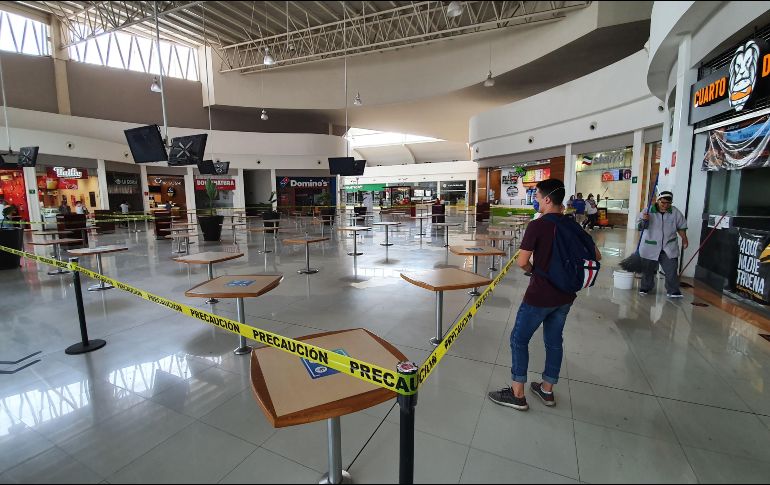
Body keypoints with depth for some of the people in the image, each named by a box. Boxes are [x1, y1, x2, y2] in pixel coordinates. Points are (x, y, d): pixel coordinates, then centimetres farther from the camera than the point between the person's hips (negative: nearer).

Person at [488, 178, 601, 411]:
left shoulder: (537, 225, -17)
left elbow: (522, 262, -19)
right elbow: (596, 256, 11)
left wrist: (533, 270, 1)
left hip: (539, 295, -7)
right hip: (565, 296, 7)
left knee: (519, 339, 7)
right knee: (554, 341, 18)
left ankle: (517, 394, 15)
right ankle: (547, 390, 34)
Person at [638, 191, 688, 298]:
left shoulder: (675, 212, 2)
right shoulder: (648, 211, -6)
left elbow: (681, 226, 12)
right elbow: (639, 227, -9)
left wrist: (684, 239, 9)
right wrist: (644, 220, -29)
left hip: (669, 248, 2)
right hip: (650, 247, -2)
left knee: (672, 270, 1)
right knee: (647, 269, 9)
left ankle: (673, 291, 12)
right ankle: (645, 288, 24)